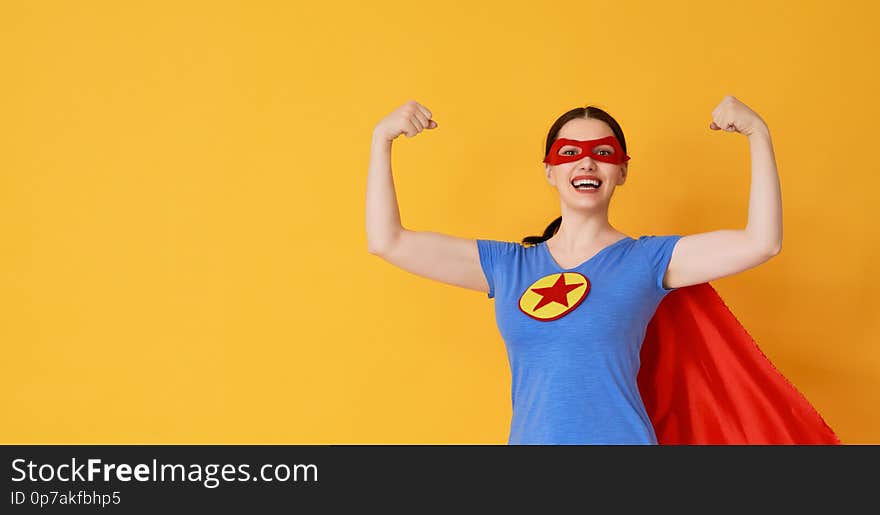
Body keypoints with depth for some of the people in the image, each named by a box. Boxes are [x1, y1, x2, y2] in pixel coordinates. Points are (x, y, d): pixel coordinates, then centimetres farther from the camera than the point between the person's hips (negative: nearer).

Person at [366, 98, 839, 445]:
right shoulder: (507, 265, 7)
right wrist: (382, 139, 2)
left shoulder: (647, 259, 1)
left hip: (622, 438, -2)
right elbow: (386, 241, 5)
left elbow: (761, 243, -9)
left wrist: (758, 135, -12)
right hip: (530, 439, 2)